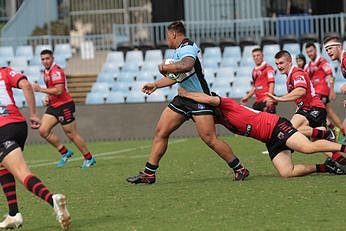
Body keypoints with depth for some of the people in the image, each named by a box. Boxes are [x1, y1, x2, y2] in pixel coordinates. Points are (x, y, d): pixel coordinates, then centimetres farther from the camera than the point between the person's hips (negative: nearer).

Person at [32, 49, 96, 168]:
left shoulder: (57, 71, -17)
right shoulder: (46, 71, 14)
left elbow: (58, 90, -26)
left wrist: (40, 89, -24)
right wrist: (47, 97, 9)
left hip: (64, 105, -9)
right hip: (54, 106, 9)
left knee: (71, 134, -3)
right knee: (43, 131, -2)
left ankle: (89, 158, 10)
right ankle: (64, 152, 9)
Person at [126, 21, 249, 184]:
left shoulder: (187, 47, -15)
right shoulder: (178, 51, 16)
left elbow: (186, 65, -38)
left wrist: (164, 67, -24)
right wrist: (155, 84, 34)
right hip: (183, 98, 10)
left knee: (210, 140, -14)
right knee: (160, 132, 4)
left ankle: (239, 169, -1)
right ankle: (148, 174, 8)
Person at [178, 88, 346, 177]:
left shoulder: (225, 104, -9)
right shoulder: (218, 118, 18)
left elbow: (211, 99, -28)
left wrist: (186, 94, -18)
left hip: (275, 126, -8)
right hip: (271, 141, 8)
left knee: (308, 148, -24)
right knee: (286, 173, -11)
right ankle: (325, 167, -5)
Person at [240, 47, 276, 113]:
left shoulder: (268, 68, -7)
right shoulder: (254, 70, 19)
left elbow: (271, 85, -15)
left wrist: (269, 98, -25)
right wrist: (247, 97, 25)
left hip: (266, 101, -9)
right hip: (257, 102, 9)